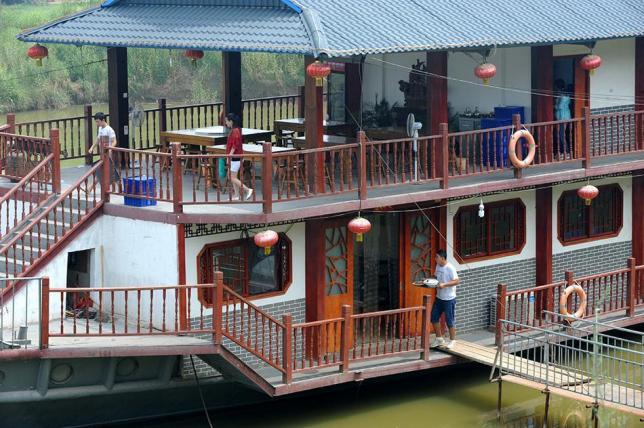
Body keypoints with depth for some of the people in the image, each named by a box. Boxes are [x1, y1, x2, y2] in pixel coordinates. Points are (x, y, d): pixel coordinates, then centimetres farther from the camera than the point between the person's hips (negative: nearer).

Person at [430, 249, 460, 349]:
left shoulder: (450, 268, -18)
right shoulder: (438, 266, 6)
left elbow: (457, 281, -22)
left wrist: (444, 284, -30)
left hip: (449, 299, -8)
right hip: (439, 297, 8)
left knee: (449, 320, 1)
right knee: (434, 317, 9)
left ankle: (452, 341, 15)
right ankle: (439, 339, 24)